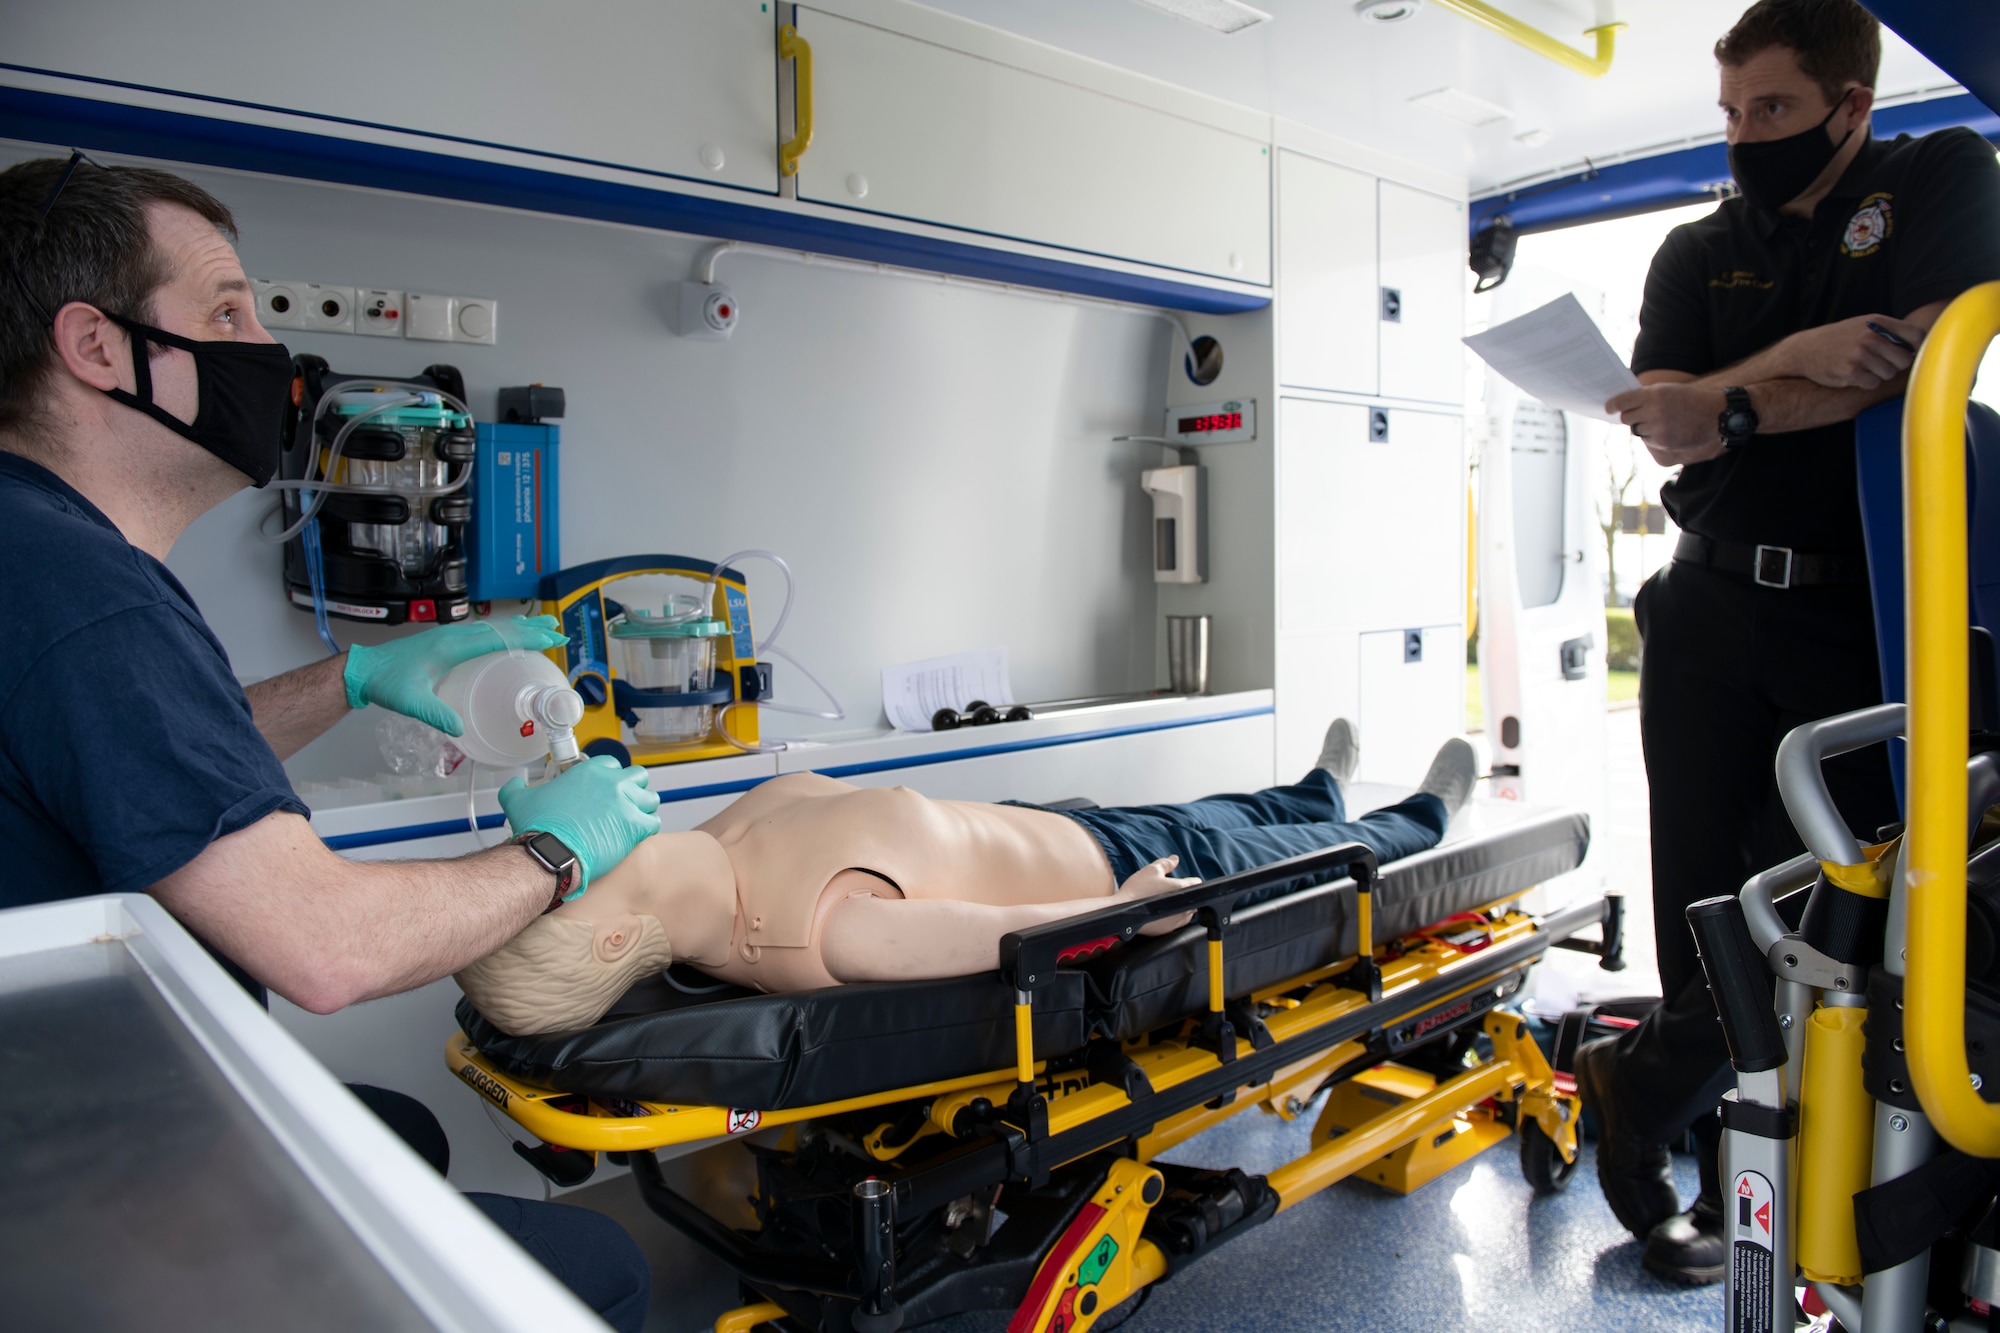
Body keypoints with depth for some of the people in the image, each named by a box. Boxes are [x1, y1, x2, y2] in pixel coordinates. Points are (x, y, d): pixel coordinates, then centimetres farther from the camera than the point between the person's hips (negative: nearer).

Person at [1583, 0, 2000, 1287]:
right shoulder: (1697, 252, 13)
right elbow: (1666, 426, -3)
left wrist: (1734, 410, -13)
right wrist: (1800, 359, -17)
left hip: (1867, 619, -2)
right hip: (1714, 613, 2)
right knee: (1698, 900, 3)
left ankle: (1643, 1082, 17)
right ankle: (1714, 1171, 19)